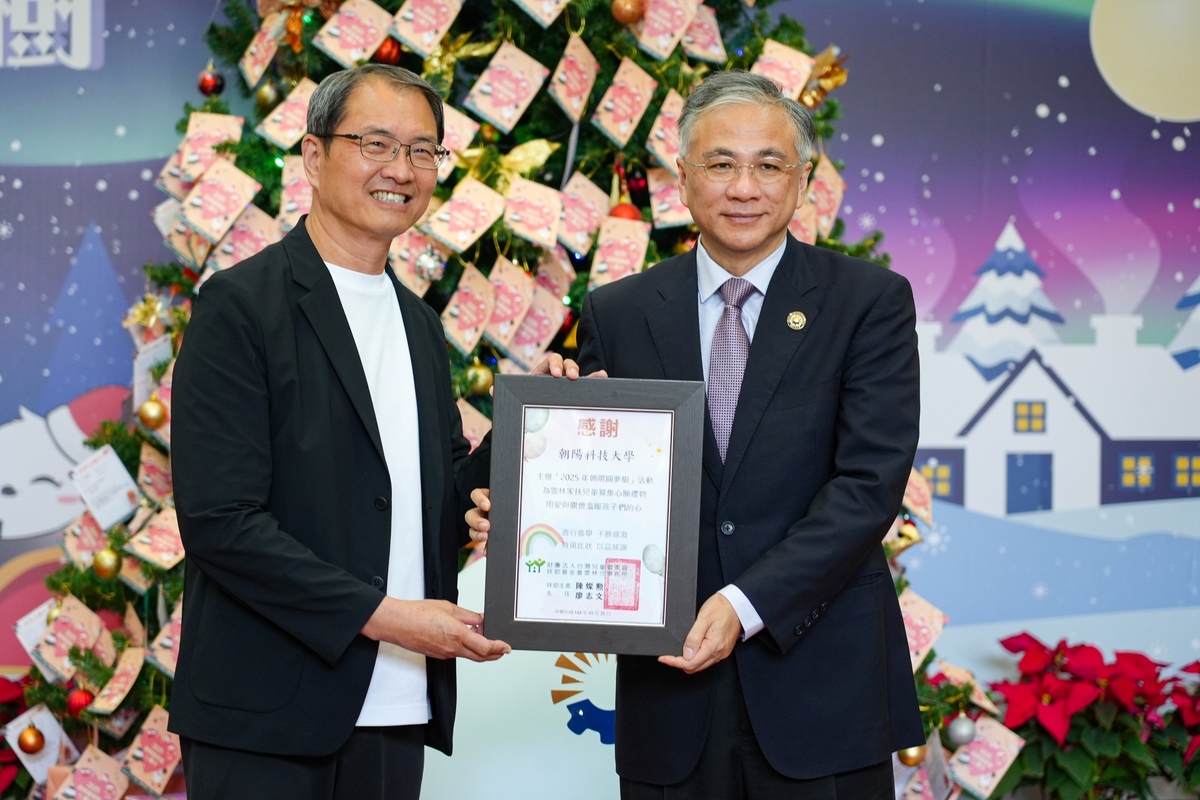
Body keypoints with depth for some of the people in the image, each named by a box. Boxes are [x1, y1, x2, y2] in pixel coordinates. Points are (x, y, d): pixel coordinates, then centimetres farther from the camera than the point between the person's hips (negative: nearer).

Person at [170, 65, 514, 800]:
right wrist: (377, 613, -17)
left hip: (395, 714, 6)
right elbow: (219, 519, -15)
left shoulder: (420, 324, 15)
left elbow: (444, 504, 14)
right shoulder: (241, 305, -7)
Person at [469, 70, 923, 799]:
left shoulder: (870, 301, -1)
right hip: (672, 691, 2)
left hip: (823, 687, -2)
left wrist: (747, 604, -19)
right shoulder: (617, 314, 6)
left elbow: (871, 481, -10)